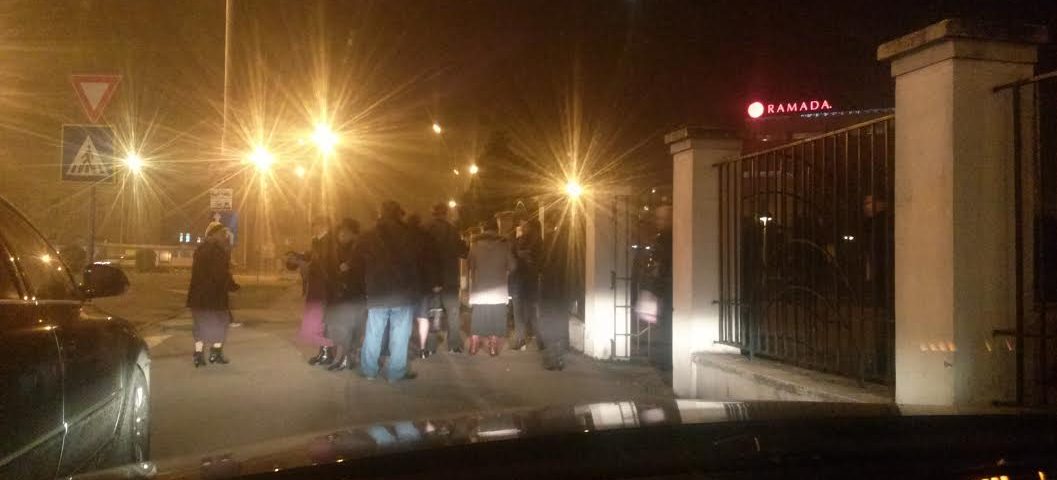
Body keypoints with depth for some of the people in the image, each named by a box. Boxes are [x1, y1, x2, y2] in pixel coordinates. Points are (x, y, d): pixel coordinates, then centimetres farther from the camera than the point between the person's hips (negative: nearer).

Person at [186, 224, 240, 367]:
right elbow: (223, 273, -13)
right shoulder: (220, 250, -9)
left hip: (197, 292, 7)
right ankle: (216, 352, 6)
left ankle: (198, 354, 9)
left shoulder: (200, 249, 14)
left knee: (201, 323, 13)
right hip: (215, 293, -6)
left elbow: (196, 272, 17)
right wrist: (233, 286, 2)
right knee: (220, 322, 8)